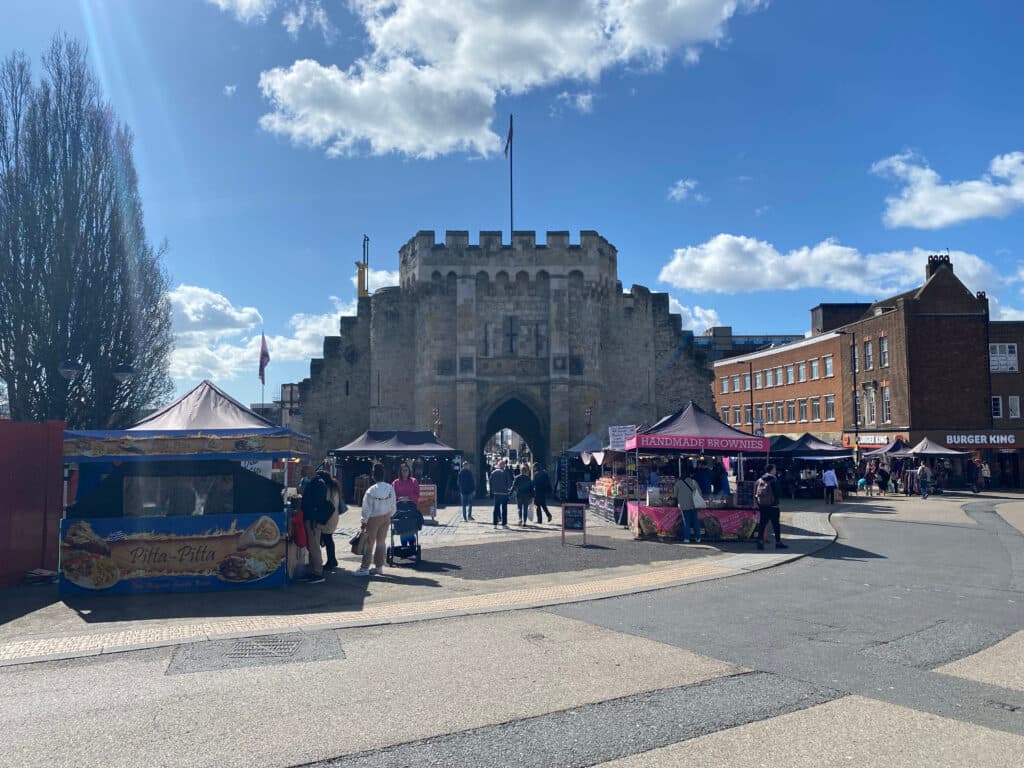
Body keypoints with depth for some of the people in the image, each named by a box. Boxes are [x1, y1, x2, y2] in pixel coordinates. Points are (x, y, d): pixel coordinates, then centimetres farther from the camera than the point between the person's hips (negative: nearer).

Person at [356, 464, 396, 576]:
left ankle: (365, 567, 8)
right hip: (386, 517, 4)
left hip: (373, 518, -4)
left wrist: (364, 521, -3)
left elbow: (366, 508, -13)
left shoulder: (371, 491, -19)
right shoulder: (390, 488, -7)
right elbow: (393, 505, 1)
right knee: (381, 542, 13)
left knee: (369, 543, 4)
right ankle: (379, 566, 18)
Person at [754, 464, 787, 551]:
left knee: (762, 524, 7)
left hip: (762, 505, 5)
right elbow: (776, 492, -12)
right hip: (772, 505, -5)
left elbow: (755, 494, 9)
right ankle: (778, 542, 6)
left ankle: (760, 541, 2)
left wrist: (758, 504, 13)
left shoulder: (759, 480, 9)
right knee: (776, 524, 3)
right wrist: (776, 503, -6)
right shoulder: (774, 479, -8)